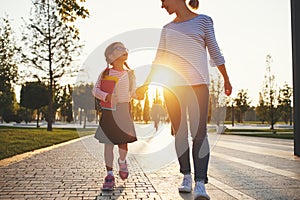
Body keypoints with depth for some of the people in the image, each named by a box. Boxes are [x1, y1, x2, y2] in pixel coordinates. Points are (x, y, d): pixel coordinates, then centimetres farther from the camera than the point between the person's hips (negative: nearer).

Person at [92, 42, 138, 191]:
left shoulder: (129, 74, 5)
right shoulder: (105, 73, -2)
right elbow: (95, 90, -3)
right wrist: (106, 96, -19)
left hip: (124, 110, 2)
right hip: (108, 111, -2)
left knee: (123, 141, 3)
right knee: (108, 142, -2)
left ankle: (122, 162, 37)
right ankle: (109, 175, 5)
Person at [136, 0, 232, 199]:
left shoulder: (203, 20, 7)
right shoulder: (168, 28, 17)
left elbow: (214, 52, 8)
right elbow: (159, 61, 18)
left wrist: (226, 79, 9)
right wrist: (146, 84, 13)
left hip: (197, 83, -4)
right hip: (172, 85, 4)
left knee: (199, 132, -11)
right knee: (179, 132, 3)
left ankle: (200, 183, -12)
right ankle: (187, 177, 12)